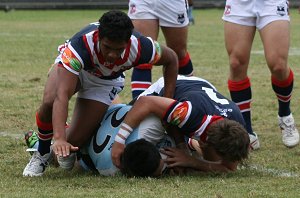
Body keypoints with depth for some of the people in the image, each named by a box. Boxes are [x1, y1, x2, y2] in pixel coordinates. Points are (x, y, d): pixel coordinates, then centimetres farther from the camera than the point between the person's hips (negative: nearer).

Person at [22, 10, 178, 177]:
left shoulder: (140, 47, -34)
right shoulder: (81, 45, -43)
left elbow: (172, 59, -11)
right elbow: (62, 96, -50)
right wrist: (59, 138, -61)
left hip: (105, 82, 2)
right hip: (73, 69, -2)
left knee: (72, 143, -12)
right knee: (49, 102, -34)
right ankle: (42, 154, -5)